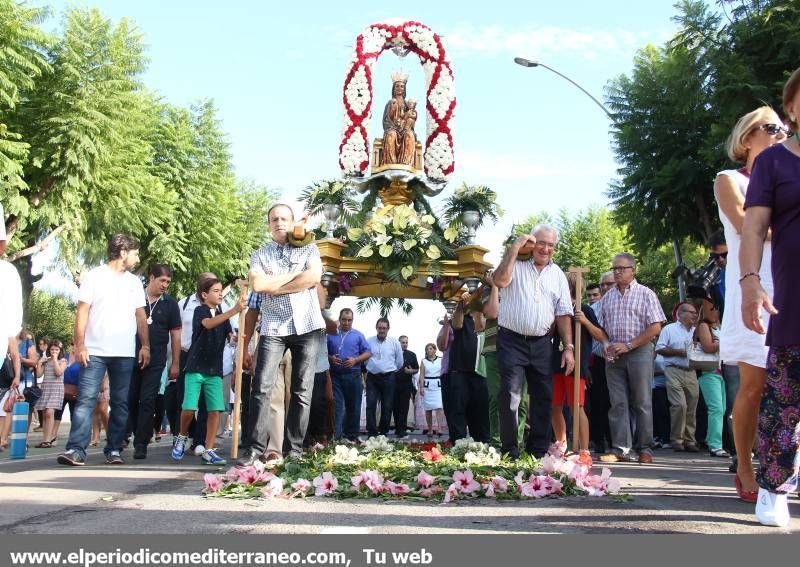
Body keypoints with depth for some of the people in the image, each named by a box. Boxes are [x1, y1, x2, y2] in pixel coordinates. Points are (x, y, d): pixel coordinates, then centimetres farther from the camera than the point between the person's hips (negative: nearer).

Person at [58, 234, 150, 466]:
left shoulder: (134, 282, 14)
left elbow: (141, 316, 14)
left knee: (121, 403, 5)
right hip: (95, 351, -4)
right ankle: (76, 449, -10)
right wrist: (80, 344, -10)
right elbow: (82, 312, -2)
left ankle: (114, 450, 11)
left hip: (125, 353, 4)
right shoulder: (94, 276, 2)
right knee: (86, 399, -9)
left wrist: (145, 345, 5)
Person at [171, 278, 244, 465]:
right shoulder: (200, 311, -4)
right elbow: (208, 324, -25)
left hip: (214, 370, 5)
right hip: (196, 367, -5)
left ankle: (208, 452, 2)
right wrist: (234, 310, -36)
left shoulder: (223, 316, 14)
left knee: (215, 410, -5)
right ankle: (182, 437, 18)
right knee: (189, 408, -12)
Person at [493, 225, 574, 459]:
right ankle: (510, 450, -4)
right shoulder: (516, 264, 2)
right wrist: (514, 248, -15)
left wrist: (569, 347, 4)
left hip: (542, 344, 4)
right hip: (512, 340, -4)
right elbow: (500, 281, -20)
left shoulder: (558, 274, 14)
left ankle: (538, 451, 16)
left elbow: (563, 313, 11)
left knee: (543, 396, 6)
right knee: (510, 394, -11)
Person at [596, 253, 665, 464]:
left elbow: (655, 328, -6)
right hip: (614, 355, 4)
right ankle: (620, 449, 1)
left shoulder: (645, 294, 1)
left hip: (639, 352, -4)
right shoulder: (607, 297, 15)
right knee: (618, 403, 0)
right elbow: (600, 326, 19)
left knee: (642, 403, 0)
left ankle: (645, 448, 8)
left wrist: (628, 345, -12)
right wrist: (607, 345, -1)